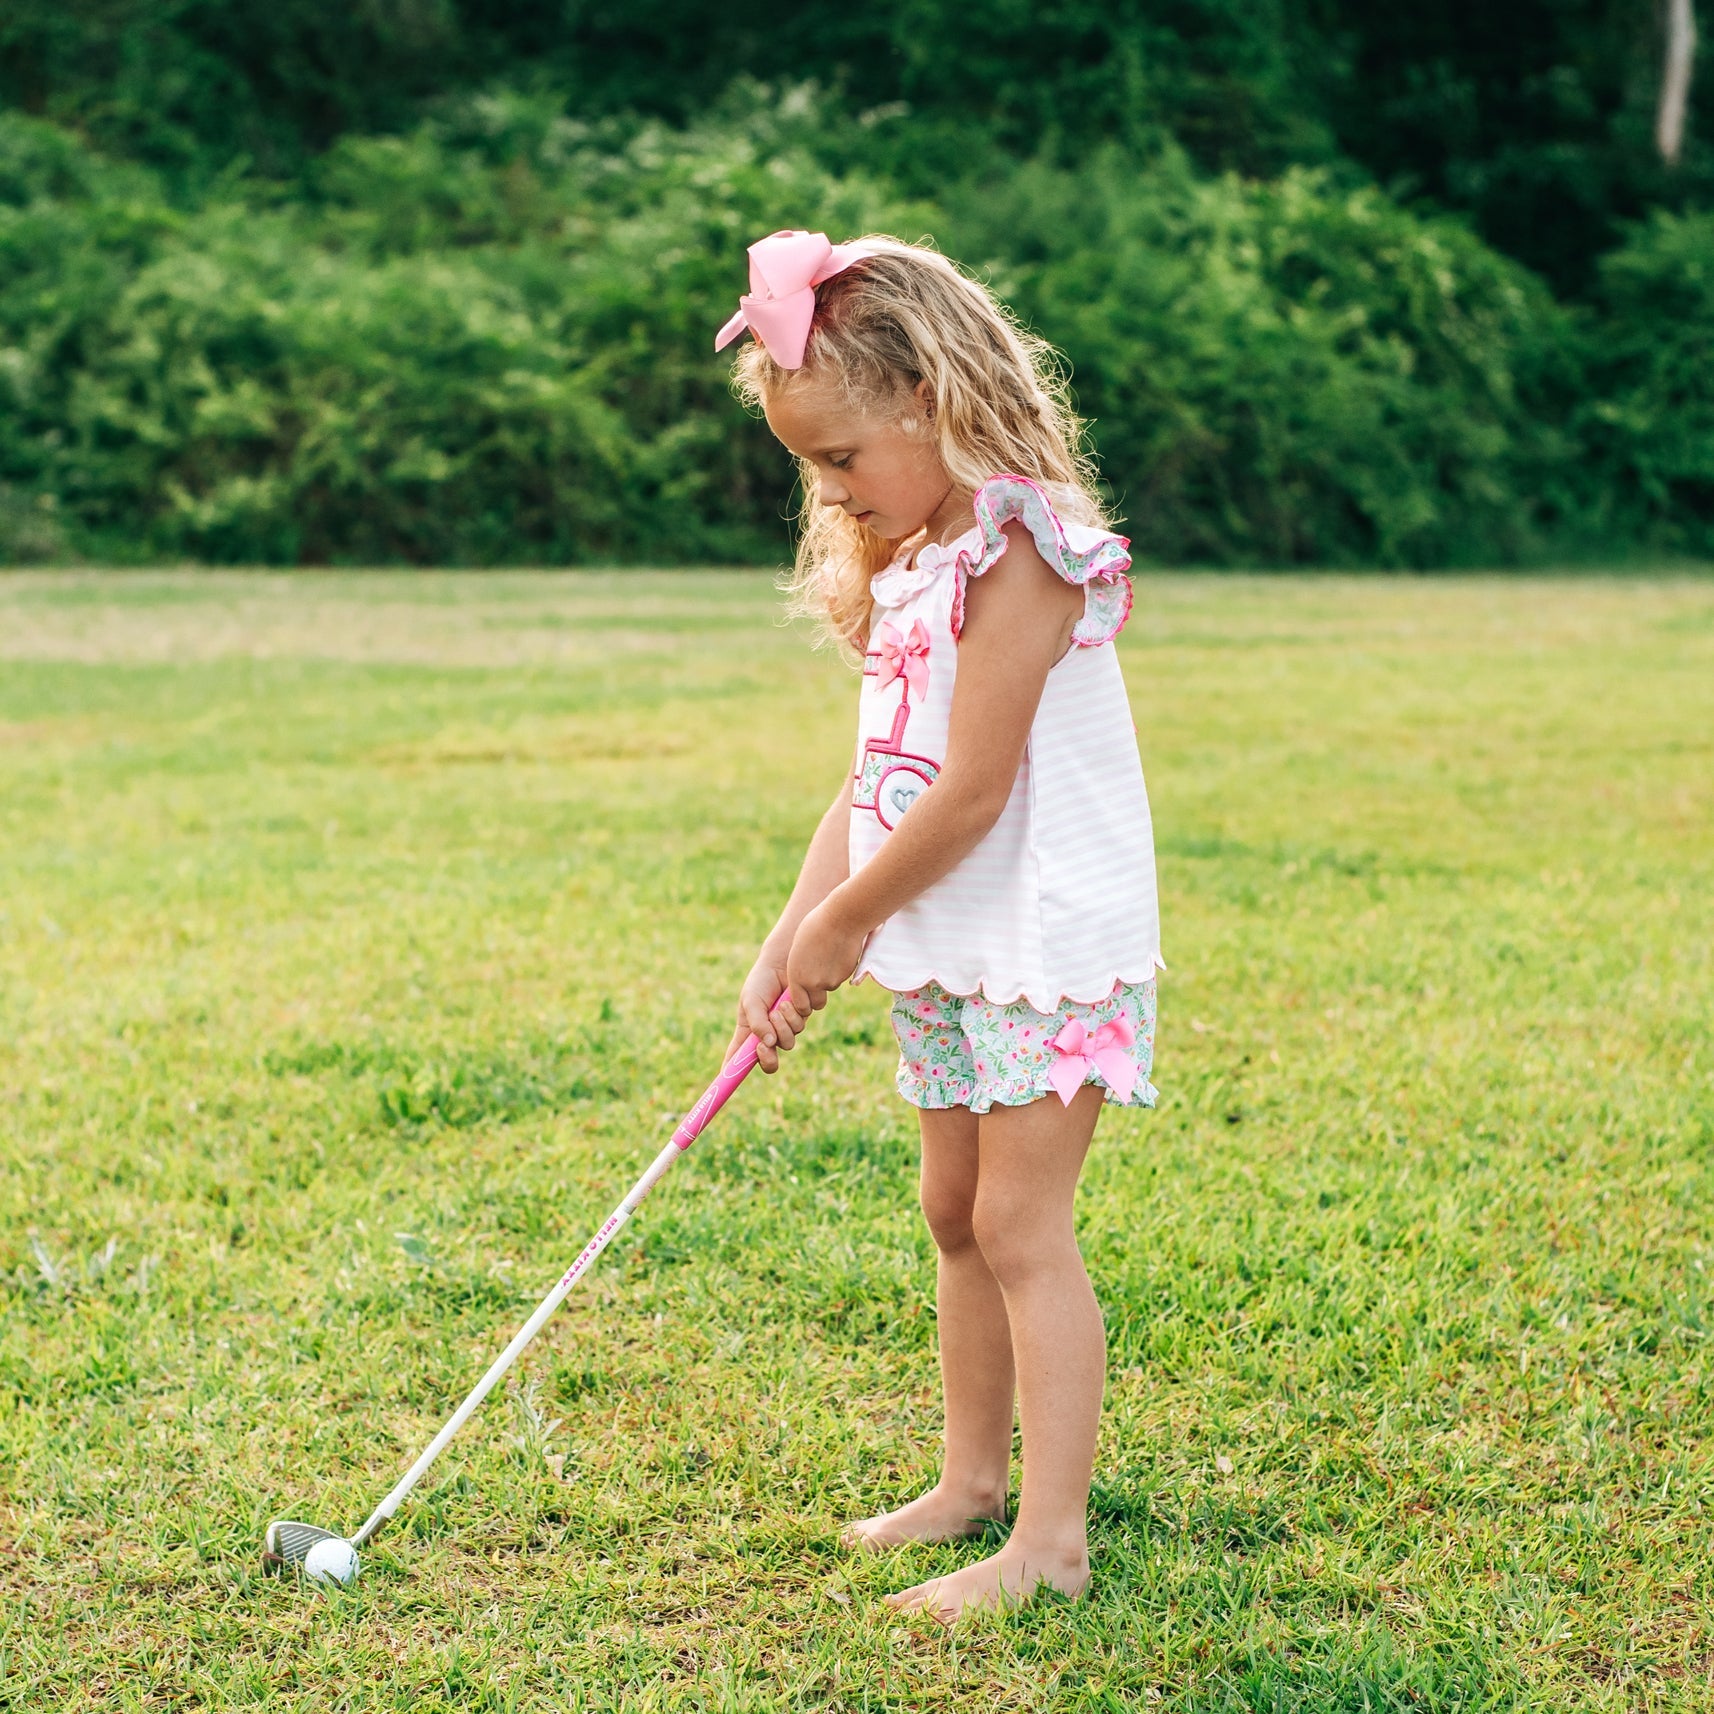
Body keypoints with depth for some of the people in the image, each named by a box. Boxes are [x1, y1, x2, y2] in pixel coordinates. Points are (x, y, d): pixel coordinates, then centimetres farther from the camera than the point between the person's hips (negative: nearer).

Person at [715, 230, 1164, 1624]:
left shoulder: (1021, 553, -18)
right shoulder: (910, 561, 11)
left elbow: (971, 792, -21)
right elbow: (877, 779, 11)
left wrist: (844, 922, -10)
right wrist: (789, 940, 3)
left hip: (1052, 940, -9)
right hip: (949, 949, 9)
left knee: (1022, 1225, -7)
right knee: (957, 1213, 16)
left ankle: (1053, 1536, -1)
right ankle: (974, 1477, 29)